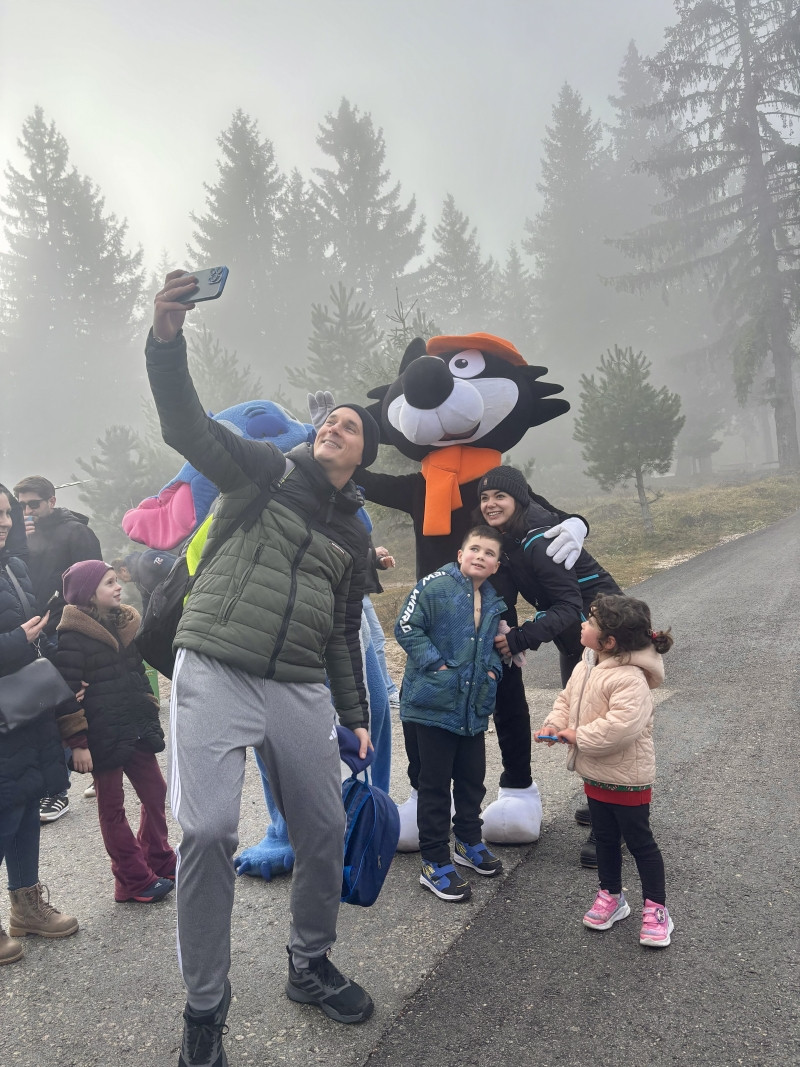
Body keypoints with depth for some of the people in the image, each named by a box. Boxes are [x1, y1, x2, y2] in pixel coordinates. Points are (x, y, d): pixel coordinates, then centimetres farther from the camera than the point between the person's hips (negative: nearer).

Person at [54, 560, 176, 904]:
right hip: (103, 737, -7)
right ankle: (136, 881, 16)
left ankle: (160, 863, 30)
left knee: (155, 793, 13)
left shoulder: (124, 624, 8)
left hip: (137, 729, 7)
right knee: (112, 808, 7)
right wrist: (77, 743, -20)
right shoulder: (72, 636, -15)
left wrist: (150, 715, 13)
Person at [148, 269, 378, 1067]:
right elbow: (187, 426, -11)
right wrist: (167, 339, -27)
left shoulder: (353, 535, 16)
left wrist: (355, 715, 15)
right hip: (214, 674, -4)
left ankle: (309, 965, 33)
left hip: (299, 692, 5)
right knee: (207, 829, -13)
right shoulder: (263, 471, 5)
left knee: (324, 829, 8)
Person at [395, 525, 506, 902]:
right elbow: (407, 628, -15)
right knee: (435, 784, 3)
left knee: (473, 776, 19)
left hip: (475, 705, 7)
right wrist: (436, 664, -19)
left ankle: (469, 842, 40)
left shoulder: (492, 601, 9)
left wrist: (492, 667, 4)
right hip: (435, 701, -7)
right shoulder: (435, 585, -13)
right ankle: (435, 863, 16)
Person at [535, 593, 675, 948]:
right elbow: (566, 700, 10)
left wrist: (578, 736, -28)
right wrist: (553, 725, -8)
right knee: (605, 839, 22)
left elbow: (621, 726, -38)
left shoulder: (630, 678, -30)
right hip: (595, 774, 8)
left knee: (639, 842, 9)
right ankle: (611, 895, 40)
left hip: (627, 779, -8)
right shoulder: (586, 667, -1)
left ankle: (656, 908, 26)